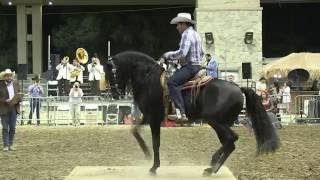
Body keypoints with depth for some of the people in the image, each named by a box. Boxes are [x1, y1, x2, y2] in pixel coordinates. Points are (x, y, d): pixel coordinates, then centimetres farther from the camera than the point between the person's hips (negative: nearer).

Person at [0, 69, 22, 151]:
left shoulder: (16, 84, 8)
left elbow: (19, 95, 13)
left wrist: (18, 99, -8)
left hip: (14, 108, 4)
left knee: (12, 128, 6)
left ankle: (11, 144, 15)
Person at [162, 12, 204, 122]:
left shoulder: (187, 34, -12)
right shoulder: (196, 34, 21)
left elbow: (182, 53, -23)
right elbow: (201, 54, 28)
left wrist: (169, 55, -10)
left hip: (191, 66, -11)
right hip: (197, 65, 11)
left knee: (172, 82, -24)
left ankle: (181, 113, -36)